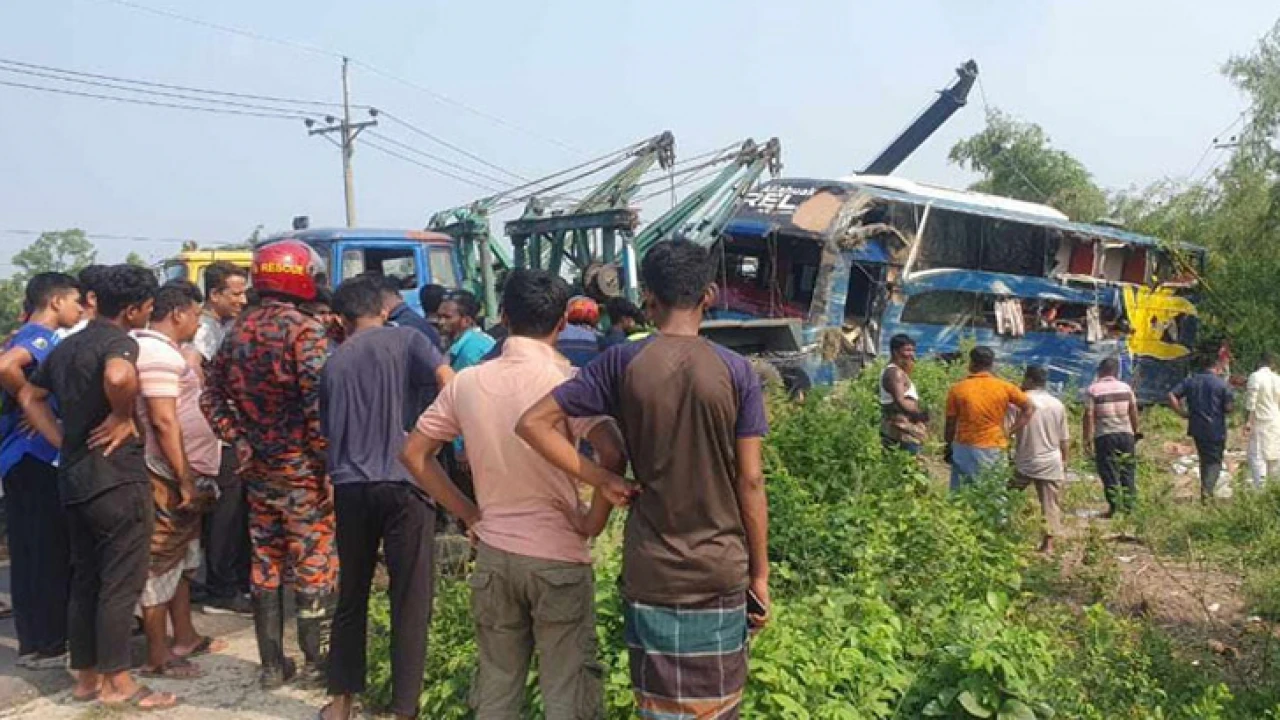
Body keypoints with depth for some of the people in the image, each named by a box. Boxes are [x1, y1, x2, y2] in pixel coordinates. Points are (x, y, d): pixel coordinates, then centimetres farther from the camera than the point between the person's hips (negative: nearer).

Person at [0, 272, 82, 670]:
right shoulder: (42, 336, -14)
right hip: (35, 456, -9)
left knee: (36, 552, 15)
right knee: (43, 553, -2)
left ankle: (39, 638, 24)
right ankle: (43, 645, 6)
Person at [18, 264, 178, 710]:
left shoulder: (66, 346, 13)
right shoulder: (120, 341, -14)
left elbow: (29, 396, 22)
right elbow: (118, 377, -38)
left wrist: (63, 442, 13)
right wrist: (123, 417, -20)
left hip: (74, 477, 9)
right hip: (116, 477, -9)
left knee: (85, 580, 15)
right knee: (121, 583, 0)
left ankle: (86, 676, 23)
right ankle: (116, 683, 6)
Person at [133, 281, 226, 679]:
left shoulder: (162, 349, 15)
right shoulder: (159, 353, -17)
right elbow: (164, 421, -23)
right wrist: (185, 479, -22)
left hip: (181, 476, 11)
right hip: (169, 479, -11)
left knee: (180, 560, 18)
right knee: (160, 565, -2)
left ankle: (184, 638, 30)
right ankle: (158, 657, 7)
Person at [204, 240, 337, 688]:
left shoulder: (238, 333, 8)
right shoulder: (305, 331, -14)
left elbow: (213, 398, 10)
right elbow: (317, 404, -20)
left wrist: (239, 442, 8)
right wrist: (329, 464, -15)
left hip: (257, 468, 6)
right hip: (302, 468, -6)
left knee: (265, 566, 13)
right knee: (314, 565, 5)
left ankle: (272, 664, 21)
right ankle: (318, 660, 14)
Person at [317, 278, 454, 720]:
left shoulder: (333, 363, 15)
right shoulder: (406, 339, 3)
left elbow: (329, 431, 20)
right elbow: (449, 384, -10)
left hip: (349, 487, 5)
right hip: (402, 483, -4)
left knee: (351, 594, 17)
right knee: (411, 601, 3)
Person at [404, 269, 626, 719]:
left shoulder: (467, 382, 1)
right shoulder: (566, 380, -12)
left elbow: (414, 454, 6)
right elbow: (613, 454, -26)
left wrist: (469, 513, 8)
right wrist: (594, 521, -12)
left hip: (493, 555, 4)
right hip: (558, 558, -4)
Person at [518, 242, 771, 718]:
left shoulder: (622, 364, -6)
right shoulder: (735, 370, -7)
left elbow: (532, 423, -8)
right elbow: (750, 482, -6)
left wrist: (601, 479, -4)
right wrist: (760, 574, 3)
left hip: (650, 573, 0)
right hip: (722, 572, 0)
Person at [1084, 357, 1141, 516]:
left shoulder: (1093, 390, -5)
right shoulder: (1125, 387, 6)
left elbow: (1089, 416, -9)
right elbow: (1134, 412, 8)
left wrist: (1087, 440, -5)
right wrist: (1135, 432, 21)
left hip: (1105, 436, -3)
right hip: (1126, 433, 3)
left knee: (1109, 472, 1)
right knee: (1127, 471, 12)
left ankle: (1114, 508, -1)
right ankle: (1128, 505, 15)